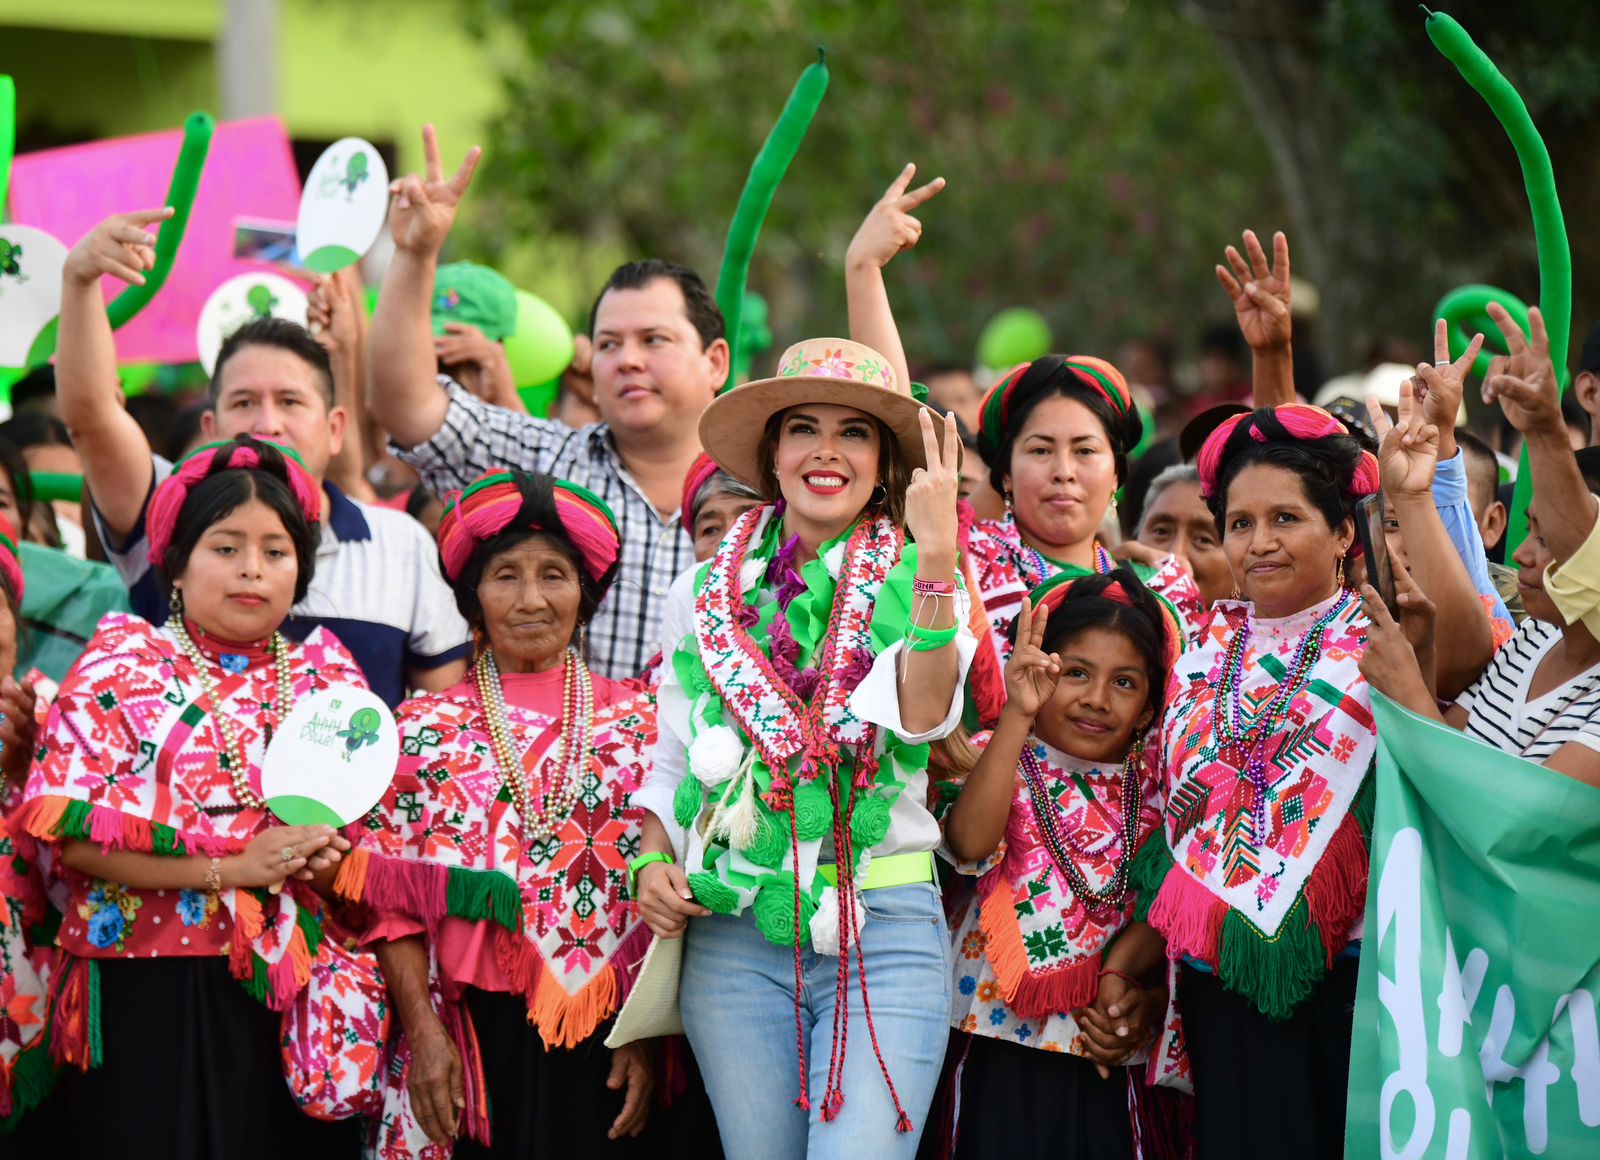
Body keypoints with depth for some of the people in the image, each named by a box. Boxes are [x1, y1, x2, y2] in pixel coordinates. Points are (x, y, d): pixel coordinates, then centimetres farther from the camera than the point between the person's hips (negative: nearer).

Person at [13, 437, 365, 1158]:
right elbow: (72, 832, -10)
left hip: (289, 997, 3)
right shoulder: (123, 666, -1)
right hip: (150, 1003, -3)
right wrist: (226, 869, -17)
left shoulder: (326, 674, 10)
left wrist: (331, 857, -9)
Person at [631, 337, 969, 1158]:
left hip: (885, 931, -3)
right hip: (731, 932, 3)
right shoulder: (705, 594, 11)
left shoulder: (913, 584, 3)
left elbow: (925, 716, -18)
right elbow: (671, 762, 19)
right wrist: (653, 861, 1)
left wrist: (938, 557, -26)